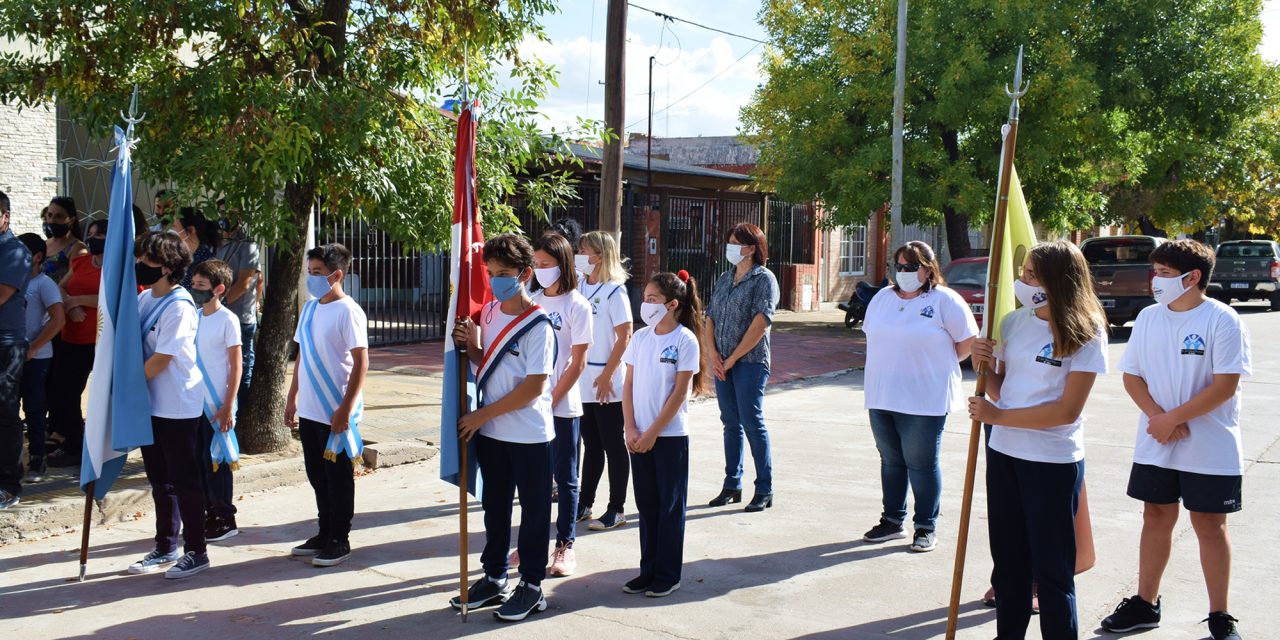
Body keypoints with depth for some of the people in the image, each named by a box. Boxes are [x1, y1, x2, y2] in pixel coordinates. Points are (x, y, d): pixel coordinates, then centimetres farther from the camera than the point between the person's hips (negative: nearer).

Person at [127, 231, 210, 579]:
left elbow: (160, 361, -18)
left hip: (178, 408, -8)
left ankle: (196, 552, 10)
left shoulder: (180, 307, -17)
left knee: (184, 482, 0)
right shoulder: (144, 299, 8)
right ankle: (165, 548, 27)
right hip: (151, 405, 8)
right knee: (160, 481, 16)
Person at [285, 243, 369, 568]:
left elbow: (361, 362, -16)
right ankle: (324, 535, 29)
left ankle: (340, 541, 15)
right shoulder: (310, 308, 11)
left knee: (338, 479, 4)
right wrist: (292, 398, 16)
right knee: (318, 477, 16)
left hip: (337, 414, -8)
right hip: (309, 411, 8)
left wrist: (346, 409, -20)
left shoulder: (348, 311, -13)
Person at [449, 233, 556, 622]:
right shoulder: (488, 313, 5)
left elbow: (534, 387, -19)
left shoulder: (537, 326, -16)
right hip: (490, 431, 7)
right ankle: (494, 579, 31)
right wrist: (471, 345, -6)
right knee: (494, 506, 17)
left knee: (533, 510, 6)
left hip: (530, 434, -7)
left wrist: (483, 415, -16)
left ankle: (531, 586, 18)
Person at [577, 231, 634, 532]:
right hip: (582, 381, 6)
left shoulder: (614, 291, -10)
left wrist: (607, 375, -16)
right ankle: (584, 503, 24)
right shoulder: (581, 289, 8)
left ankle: (616, 509, 11)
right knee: (591, 444, 15)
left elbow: (624, 338, -13)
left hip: (607, 384, -6)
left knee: (613, 445, 3)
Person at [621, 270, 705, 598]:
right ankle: (648, 570, 22)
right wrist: (630, 429, -3)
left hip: (670, 435, -5)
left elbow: (679, 392, -12)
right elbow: (629, 385, 7)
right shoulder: (641, 337, 5)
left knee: (671, 506, 5)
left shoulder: (685, 340, -10)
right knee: (647, 504, 12)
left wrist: (652, 433, -14)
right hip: (639, 436, 5)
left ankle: (668, 575, 14)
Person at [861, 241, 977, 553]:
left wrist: (940, 364, 4)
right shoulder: (883, 298, 11)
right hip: (882, 396, 6)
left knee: (922, 464, 1)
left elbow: (968, 340, -4)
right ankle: (892, 521, 24)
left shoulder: (945, 300, -7)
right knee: (891, 461, 13)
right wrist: (893, 365, 12)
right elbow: (872, 336, 20)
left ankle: (926, 527, 12)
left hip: (925, 400, -6)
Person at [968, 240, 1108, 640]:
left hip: (1053, 462, -6)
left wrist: (998, 416, -16)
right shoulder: (1015, 322, 3)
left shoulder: (1085, 334, -12)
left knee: (1051, 569, 3)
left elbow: (1067, 410, -17)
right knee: (1008, 561, 16)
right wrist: (985, 367, -10)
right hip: (1003, 453, 6)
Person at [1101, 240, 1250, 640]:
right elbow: (1132, 376, 5)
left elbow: (1225, 385, -16)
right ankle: (1145, 605, 24)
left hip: (1211, 451, -5)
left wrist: (1174, 419, -17)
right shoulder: (1148, 318, 4)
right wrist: (1158, 416, -11)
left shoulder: (1222, 320, -11)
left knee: (1209, 525, 4)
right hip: (1154, 446, 5)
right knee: (1156, 519, 13)